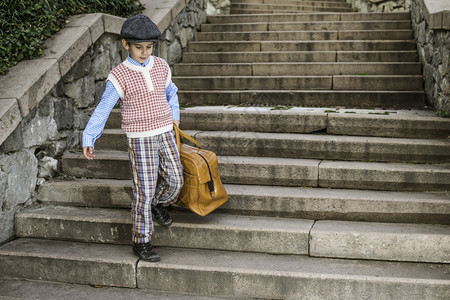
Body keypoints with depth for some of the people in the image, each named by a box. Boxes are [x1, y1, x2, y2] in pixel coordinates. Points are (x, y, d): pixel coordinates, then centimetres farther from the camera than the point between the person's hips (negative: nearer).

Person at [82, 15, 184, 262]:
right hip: (140, 139, -5)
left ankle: (158, 205, 39)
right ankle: (141, 242, 11)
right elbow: (103, 109, -12)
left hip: (165, 134, 5)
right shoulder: (119, 76, -11)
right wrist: (88, 139, -19)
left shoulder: (161, 67, 4)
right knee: (144, 190, -2)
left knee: (175, 179, 5)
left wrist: (174, 115, 8)